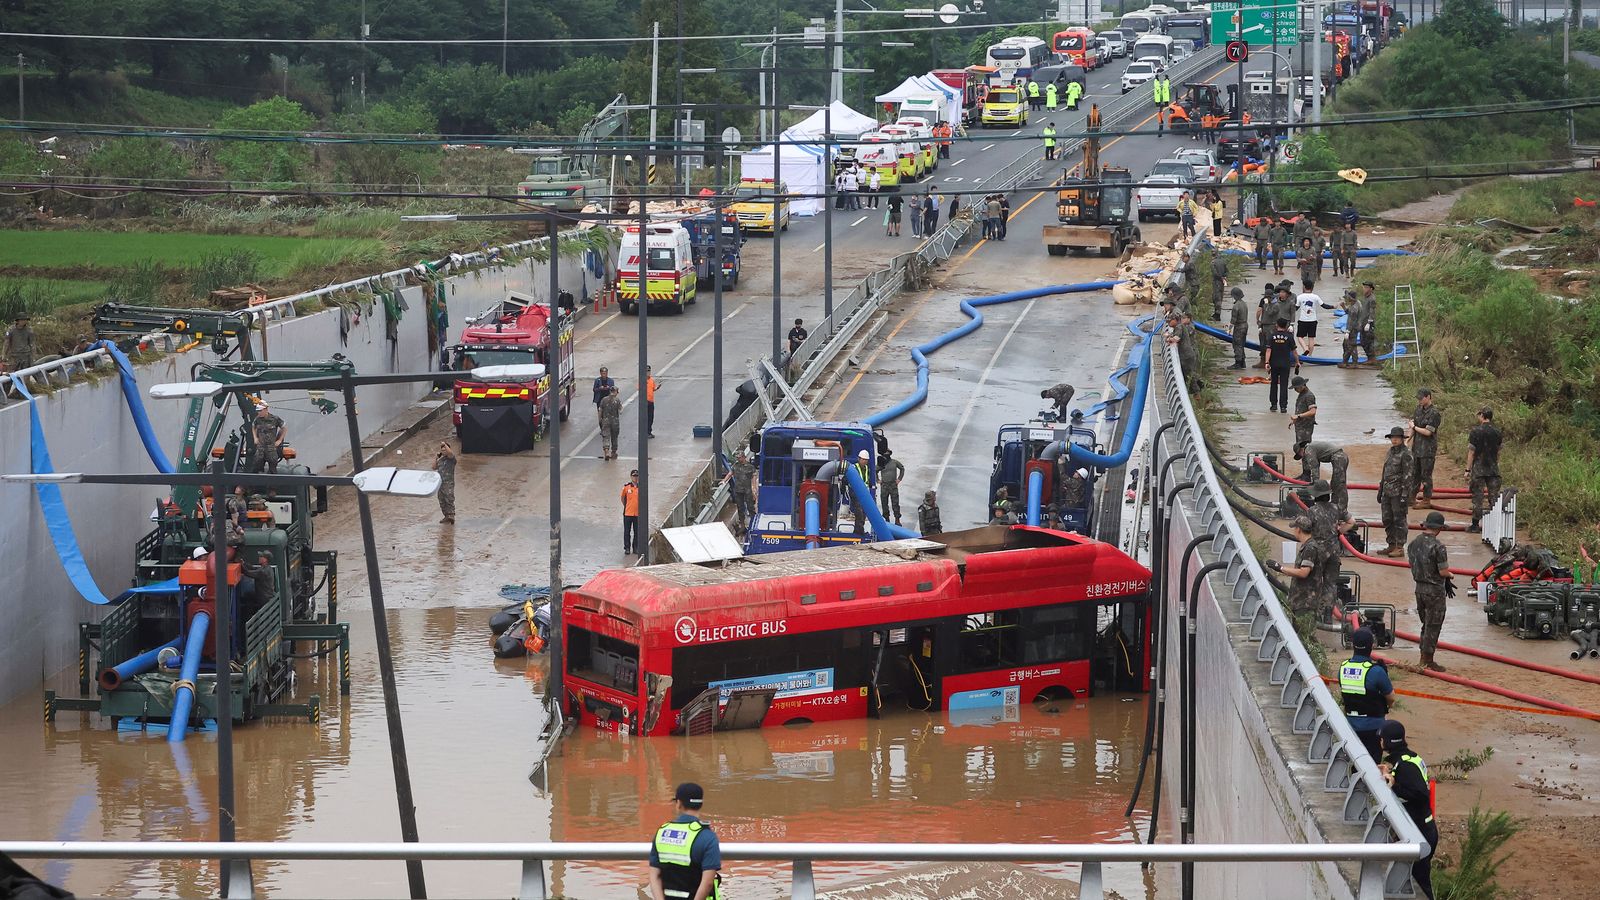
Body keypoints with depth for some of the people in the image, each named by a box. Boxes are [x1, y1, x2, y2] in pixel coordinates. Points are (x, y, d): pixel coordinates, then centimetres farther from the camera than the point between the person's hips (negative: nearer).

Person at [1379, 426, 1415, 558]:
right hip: (1387, 492, 9)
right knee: (1387, 520, 11)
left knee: (1399, 520, -4)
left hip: (1399, 492, -8)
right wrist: (1380, 490, 21)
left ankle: (1400, 548, 1)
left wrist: (1405, 495, -19)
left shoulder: (1406, 455, -12)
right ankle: (1391, 546, 21)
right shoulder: (1390, 452, 14)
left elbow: (1408, 476, -15)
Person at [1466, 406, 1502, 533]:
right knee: (1494, 497, 6)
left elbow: (1471, 452, -9)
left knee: (1477, 497, 0)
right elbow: (1498, 452, 13)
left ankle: (1476, 525, 2)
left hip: (1478, 469, -4)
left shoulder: (1475, 431, -9)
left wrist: (1468, 470, -5)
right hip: (1494, 469, 4)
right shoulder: (1497, 432, 6)